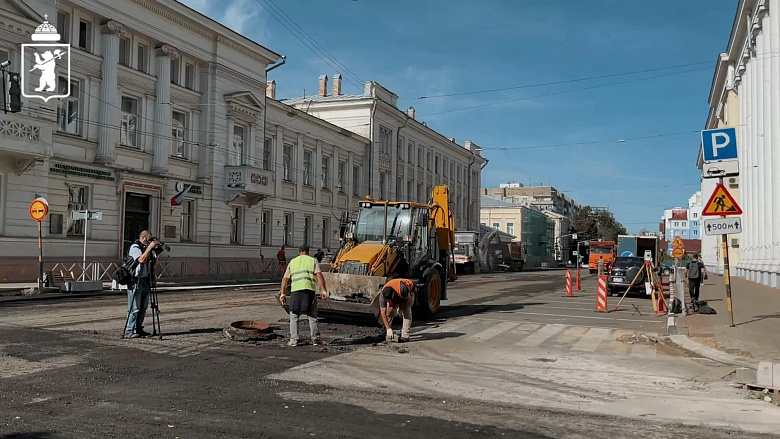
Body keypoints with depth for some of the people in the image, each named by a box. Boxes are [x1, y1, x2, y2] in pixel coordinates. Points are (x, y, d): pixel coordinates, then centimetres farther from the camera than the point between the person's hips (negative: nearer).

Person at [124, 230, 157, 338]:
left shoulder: (147, 248, 16)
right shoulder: (135, 247, -8)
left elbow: (154, 264, 18)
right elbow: (141, 259, -25)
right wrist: (149, 247, -22)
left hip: (145, 281, 8)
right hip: (135, 282, -8)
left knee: (143, 308, 10)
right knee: (134, 308, -7)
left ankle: (138, 329, 17)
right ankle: (129, 331, -3)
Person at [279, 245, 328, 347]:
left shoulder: (292, 262, 20)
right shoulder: (313, 260, 14)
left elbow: (285, 279, 15)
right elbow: (319, 275, 0)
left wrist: (282, 294, 17)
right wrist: (324, 290, -3)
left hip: (295, 290, 1)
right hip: (309, 289, -1)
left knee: (294, 316, 8)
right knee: (312, 315, 9)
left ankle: (293, 340, 5)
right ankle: (315, 339, 12)